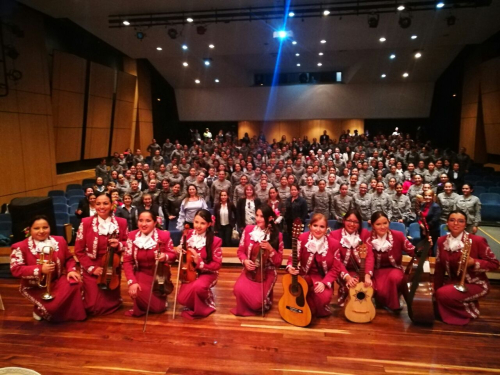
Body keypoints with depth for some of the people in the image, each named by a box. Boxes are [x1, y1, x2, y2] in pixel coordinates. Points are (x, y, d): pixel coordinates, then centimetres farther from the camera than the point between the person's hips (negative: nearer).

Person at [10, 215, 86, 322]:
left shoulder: (59, 241, 1)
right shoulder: (21, 247, -11)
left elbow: (69, 259, 9)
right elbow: (16, 270, -19)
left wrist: (71, 270, -13)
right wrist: (40, 269, -32)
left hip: (57, 281, 4)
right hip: (35, 287, -3)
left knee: (75, 283, -28)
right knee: (51, 307, -27)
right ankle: (41, 310, 13)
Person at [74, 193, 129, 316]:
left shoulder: (121, 222, -7)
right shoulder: (86, 223, -10)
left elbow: (127, 244, 5)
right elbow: (79, 250, -4)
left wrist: (119, 245, -18)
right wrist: (91, 267, -12)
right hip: (91, 270, -1)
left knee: (111, 304, 6)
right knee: (94, 306, -2)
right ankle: (86, 292, 31)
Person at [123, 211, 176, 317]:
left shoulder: (164, 235, -13)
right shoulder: (132, 236, -7)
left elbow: (173, 255, -4)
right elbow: (127, 261, -8)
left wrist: (165, 256, -30)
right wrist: (132, 281, -21)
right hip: (141, 274, 1)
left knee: (159, 307, -7)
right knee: (136, 291, -30)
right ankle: (142, 306, 8)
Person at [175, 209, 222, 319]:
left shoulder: (215, 241, -16)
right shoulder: (188, 235, -5)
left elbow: (217, 264, -13)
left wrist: (200, 263, -28)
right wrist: (179, 252, -15)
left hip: (207, 273, -4)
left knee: (198, 286, -36)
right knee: (182, 299, -14)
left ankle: (206, 302, -2)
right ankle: (195, 303, 22)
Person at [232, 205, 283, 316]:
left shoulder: (277, 235, -9)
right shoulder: (248, 229, -2)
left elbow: (278, 262, -6)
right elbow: (241, 251, 7)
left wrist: (270, 249, -24)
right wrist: (245, 261, -15)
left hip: (267, 272, -2)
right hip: (250, 270, 2)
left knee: (256, 301, -21)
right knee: (239, 289, -27)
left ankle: (263, 303, 18)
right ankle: (245, 308, 9)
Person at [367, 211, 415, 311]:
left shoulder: (398, 235, -8)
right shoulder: (369, 239, -10)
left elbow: (413, 252, -8)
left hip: (394, 268, 1)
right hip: (377, 270, -1)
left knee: (394, 277, -36)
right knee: (381, 291, -30)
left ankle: (393, 306, -4)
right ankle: (382, 303, 12)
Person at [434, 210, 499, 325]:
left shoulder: (477, 240, -16)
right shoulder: (442, 241, -2)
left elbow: (494, 264, -9)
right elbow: (439, 268, 4)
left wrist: (474, 262, -28)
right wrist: (436, 290, 4)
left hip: (475, 284, -5)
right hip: (454, 282, 5)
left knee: (444, 294, -27)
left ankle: (470, 309, 3)